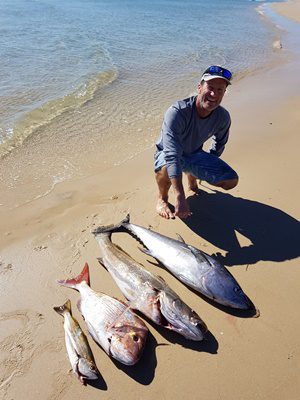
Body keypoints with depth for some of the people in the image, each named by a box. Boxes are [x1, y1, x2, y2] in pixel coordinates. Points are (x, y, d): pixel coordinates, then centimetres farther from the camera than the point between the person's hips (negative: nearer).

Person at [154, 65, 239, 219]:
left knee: (231, 181, -10)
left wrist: (205, 169, 4)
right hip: (167, 154, -4)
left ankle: (192, 176, 18)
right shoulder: (177, 112, -34)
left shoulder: (223, 117, -15)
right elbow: (172, 156, -44)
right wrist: (180, 198, -51)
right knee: (166, 169, -41)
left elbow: (219, 145, 7)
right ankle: (162, 197, -5)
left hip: (195, 154, 5)